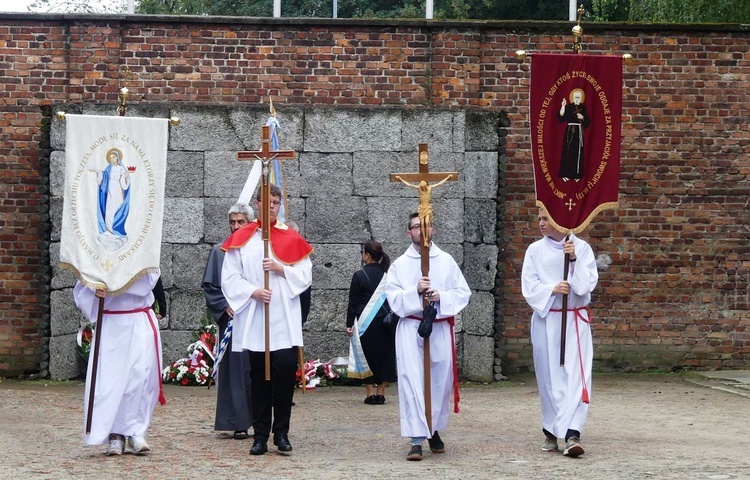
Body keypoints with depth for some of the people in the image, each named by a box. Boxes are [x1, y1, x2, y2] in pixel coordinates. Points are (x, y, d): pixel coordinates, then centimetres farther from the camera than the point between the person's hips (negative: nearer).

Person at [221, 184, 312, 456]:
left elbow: (305, 276, 4)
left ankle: (281, 432, 1)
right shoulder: (241, 239, 6)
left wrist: (280, 268, -10)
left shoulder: (291, 239, 8)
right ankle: (260, 435, 7)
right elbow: (230, 279, 1)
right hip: (253, 320, 0)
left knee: (285, 371, -9)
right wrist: (253, 292, -14)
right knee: (259, 377, 3)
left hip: (285, 321, 0)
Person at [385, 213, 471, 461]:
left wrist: (441, 296, -13)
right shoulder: (399, 264, 5)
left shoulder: (446, 261, 7)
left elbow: (463, 292, 4)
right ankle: (416, 440, -15)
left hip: (440, 328, 2)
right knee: (411, 382, -11)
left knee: (441, 381, 7)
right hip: (410, 328, -2)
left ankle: (434, 431, 27)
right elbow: (393, 298, -2)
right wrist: (415, 291, -18)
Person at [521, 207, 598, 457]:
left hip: (575, 321, -2)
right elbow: (529, 287, -1)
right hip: (546, 320, 2)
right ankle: (551, 432, 17)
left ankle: (572, 434, -20)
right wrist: (552, 289, -16)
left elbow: (587, 284, -6)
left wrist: (574, 259, -16)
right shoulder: (535, 250, 4)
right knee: (549, 376, 5)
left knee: (576, 374, -12)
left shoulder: (581, 248, 0)